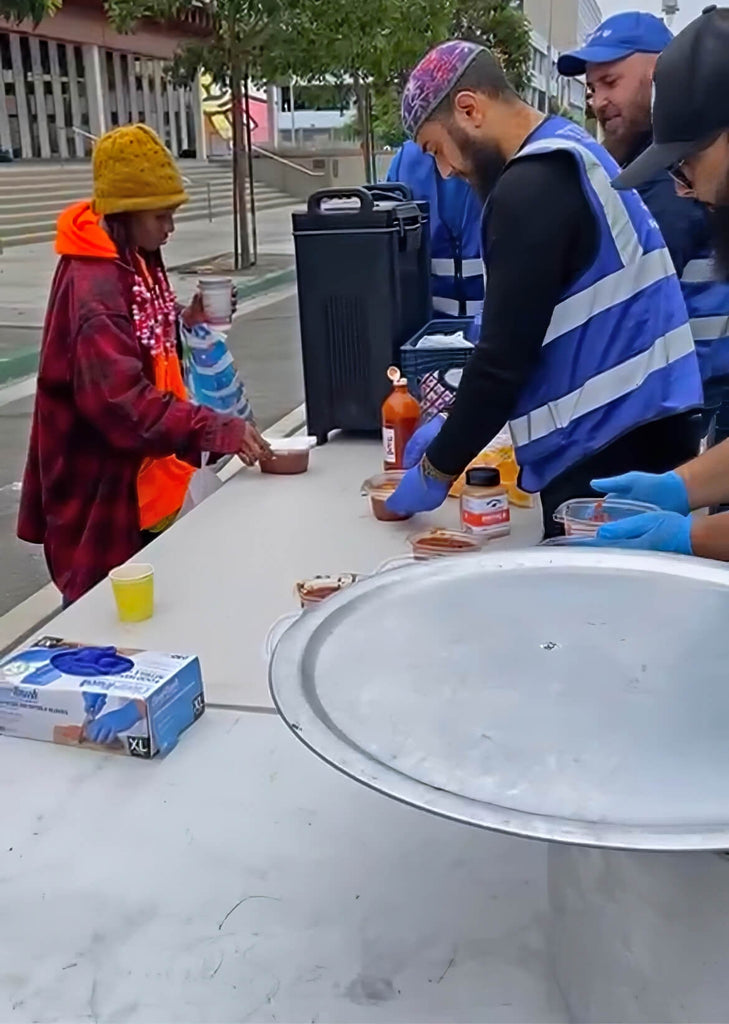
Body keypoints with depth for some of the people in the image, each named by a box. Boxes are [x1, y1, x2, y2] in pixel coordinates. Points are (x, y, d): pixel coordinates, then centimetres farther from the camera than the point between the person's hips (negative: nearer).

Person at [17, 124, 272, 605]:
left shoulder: (137, 261, 6)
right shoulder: (92, 286, -24)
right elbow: (122, 402, -32)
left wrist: (184, 322, 0)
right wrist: (217, 430, -35)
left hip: (146, 476, 9)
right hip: (105, 488, -9)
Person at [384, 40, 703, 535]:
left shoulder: (532, 185, -17)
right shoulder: (569, 153, 14)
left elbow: (506, 354, -18)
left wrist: (435, 469, -6)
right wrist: (453, 426, 17)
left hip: (604, 451, -9)